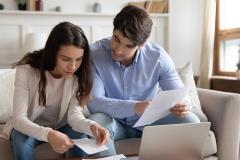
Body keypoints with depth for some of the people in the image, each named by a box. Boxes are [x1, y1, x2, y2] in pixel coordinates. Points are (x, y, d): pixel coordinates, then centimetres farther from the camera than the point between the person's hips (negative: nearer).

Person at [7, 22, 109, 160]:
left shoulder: (79, 75, -17)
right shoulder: (27, 70, -25)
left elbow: (74, 115, -22)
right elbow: (19, 118, -30)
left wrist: (92, 126, -45)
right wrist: (48, 134, -49)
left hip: (60, 127, 1)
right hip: (29, 128, -1)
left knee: (80, 136, -28)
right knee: (22, 142, -32)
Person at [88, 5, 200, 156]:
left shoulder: (158, 56, -15)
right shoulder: (94, 53, -19)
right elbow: (93, 102, -25)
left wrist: (184, 105, -36)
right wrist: (134, 107, -40)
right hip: (114, 121, -1)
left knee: (190, 121, -20)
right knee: (96, 122, -34)